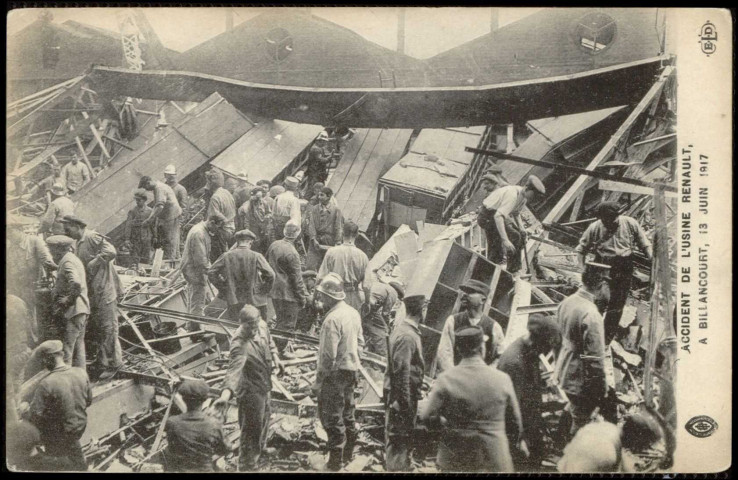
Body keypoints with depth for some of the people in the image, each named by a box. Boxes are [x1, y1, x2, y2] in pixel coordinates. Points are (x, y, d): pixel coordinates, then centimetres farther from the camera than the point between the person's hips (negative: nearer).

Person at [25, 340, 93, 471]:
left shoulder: (46, 384, -30)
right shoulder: (81, 373, -14)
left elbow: (34, 416, -23)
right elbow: (89, 401, -1)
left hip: (60, 433, -5)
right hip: (81, 426, 5)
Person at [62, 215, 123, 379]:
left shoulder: (92, 237, -13)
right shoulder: (80, 242, 17)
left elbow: (110, 252, -26)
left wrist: (91, 265, -20)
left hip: (104, 291, -10)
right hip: (93, 292, 10)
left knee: (108, 328, -3)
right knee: (96, 328, 15)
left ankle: (113, 364, 6)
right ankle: (102, 363, 25)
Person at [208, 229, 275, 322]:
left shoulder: (226, 256, -1)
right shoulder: (256, 256, -9)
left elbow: (211, 273, 3)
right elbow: (270, 274, -14)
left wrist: (223, 288, 8)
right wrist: (264, 289, 1)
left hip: (233, 300, 2)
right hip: (254, 300, -2)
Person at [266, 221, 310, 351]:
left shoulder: (273, 245, 1)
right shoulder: (291, 253, -22)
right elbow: (297, 279, -16)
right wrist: (303, 297, -6)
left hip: (274, 292, 8)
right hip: (288, 294, -8)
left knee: (280, 323, 21)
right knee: (287, 326, 4)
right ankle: (281, 350, 9)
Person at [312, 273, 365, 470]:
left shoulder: (332, 319, -24)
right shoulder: (353, 312, 2)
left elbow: (328, 356, -24)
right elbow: (360, 343, 11)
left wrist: (318, 381, -15)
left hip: (335, 373, -8)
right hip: (351, 370, 8)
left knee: (332, 418, 5)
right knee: (347, 413, 22)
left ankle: (335, 461, 14)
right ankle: (348, 453, 37)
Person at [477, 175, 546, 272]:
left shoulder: (523, 195, 0)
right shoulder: (513, 195, -30)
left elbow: (516, 214, 17)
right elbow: (498, 216, -40)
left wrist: (522, 229, 1)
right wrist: (505, 240, -45)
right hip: (489, 217, -10)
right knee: (514, 237, -17)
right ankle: (514, 268, -7)